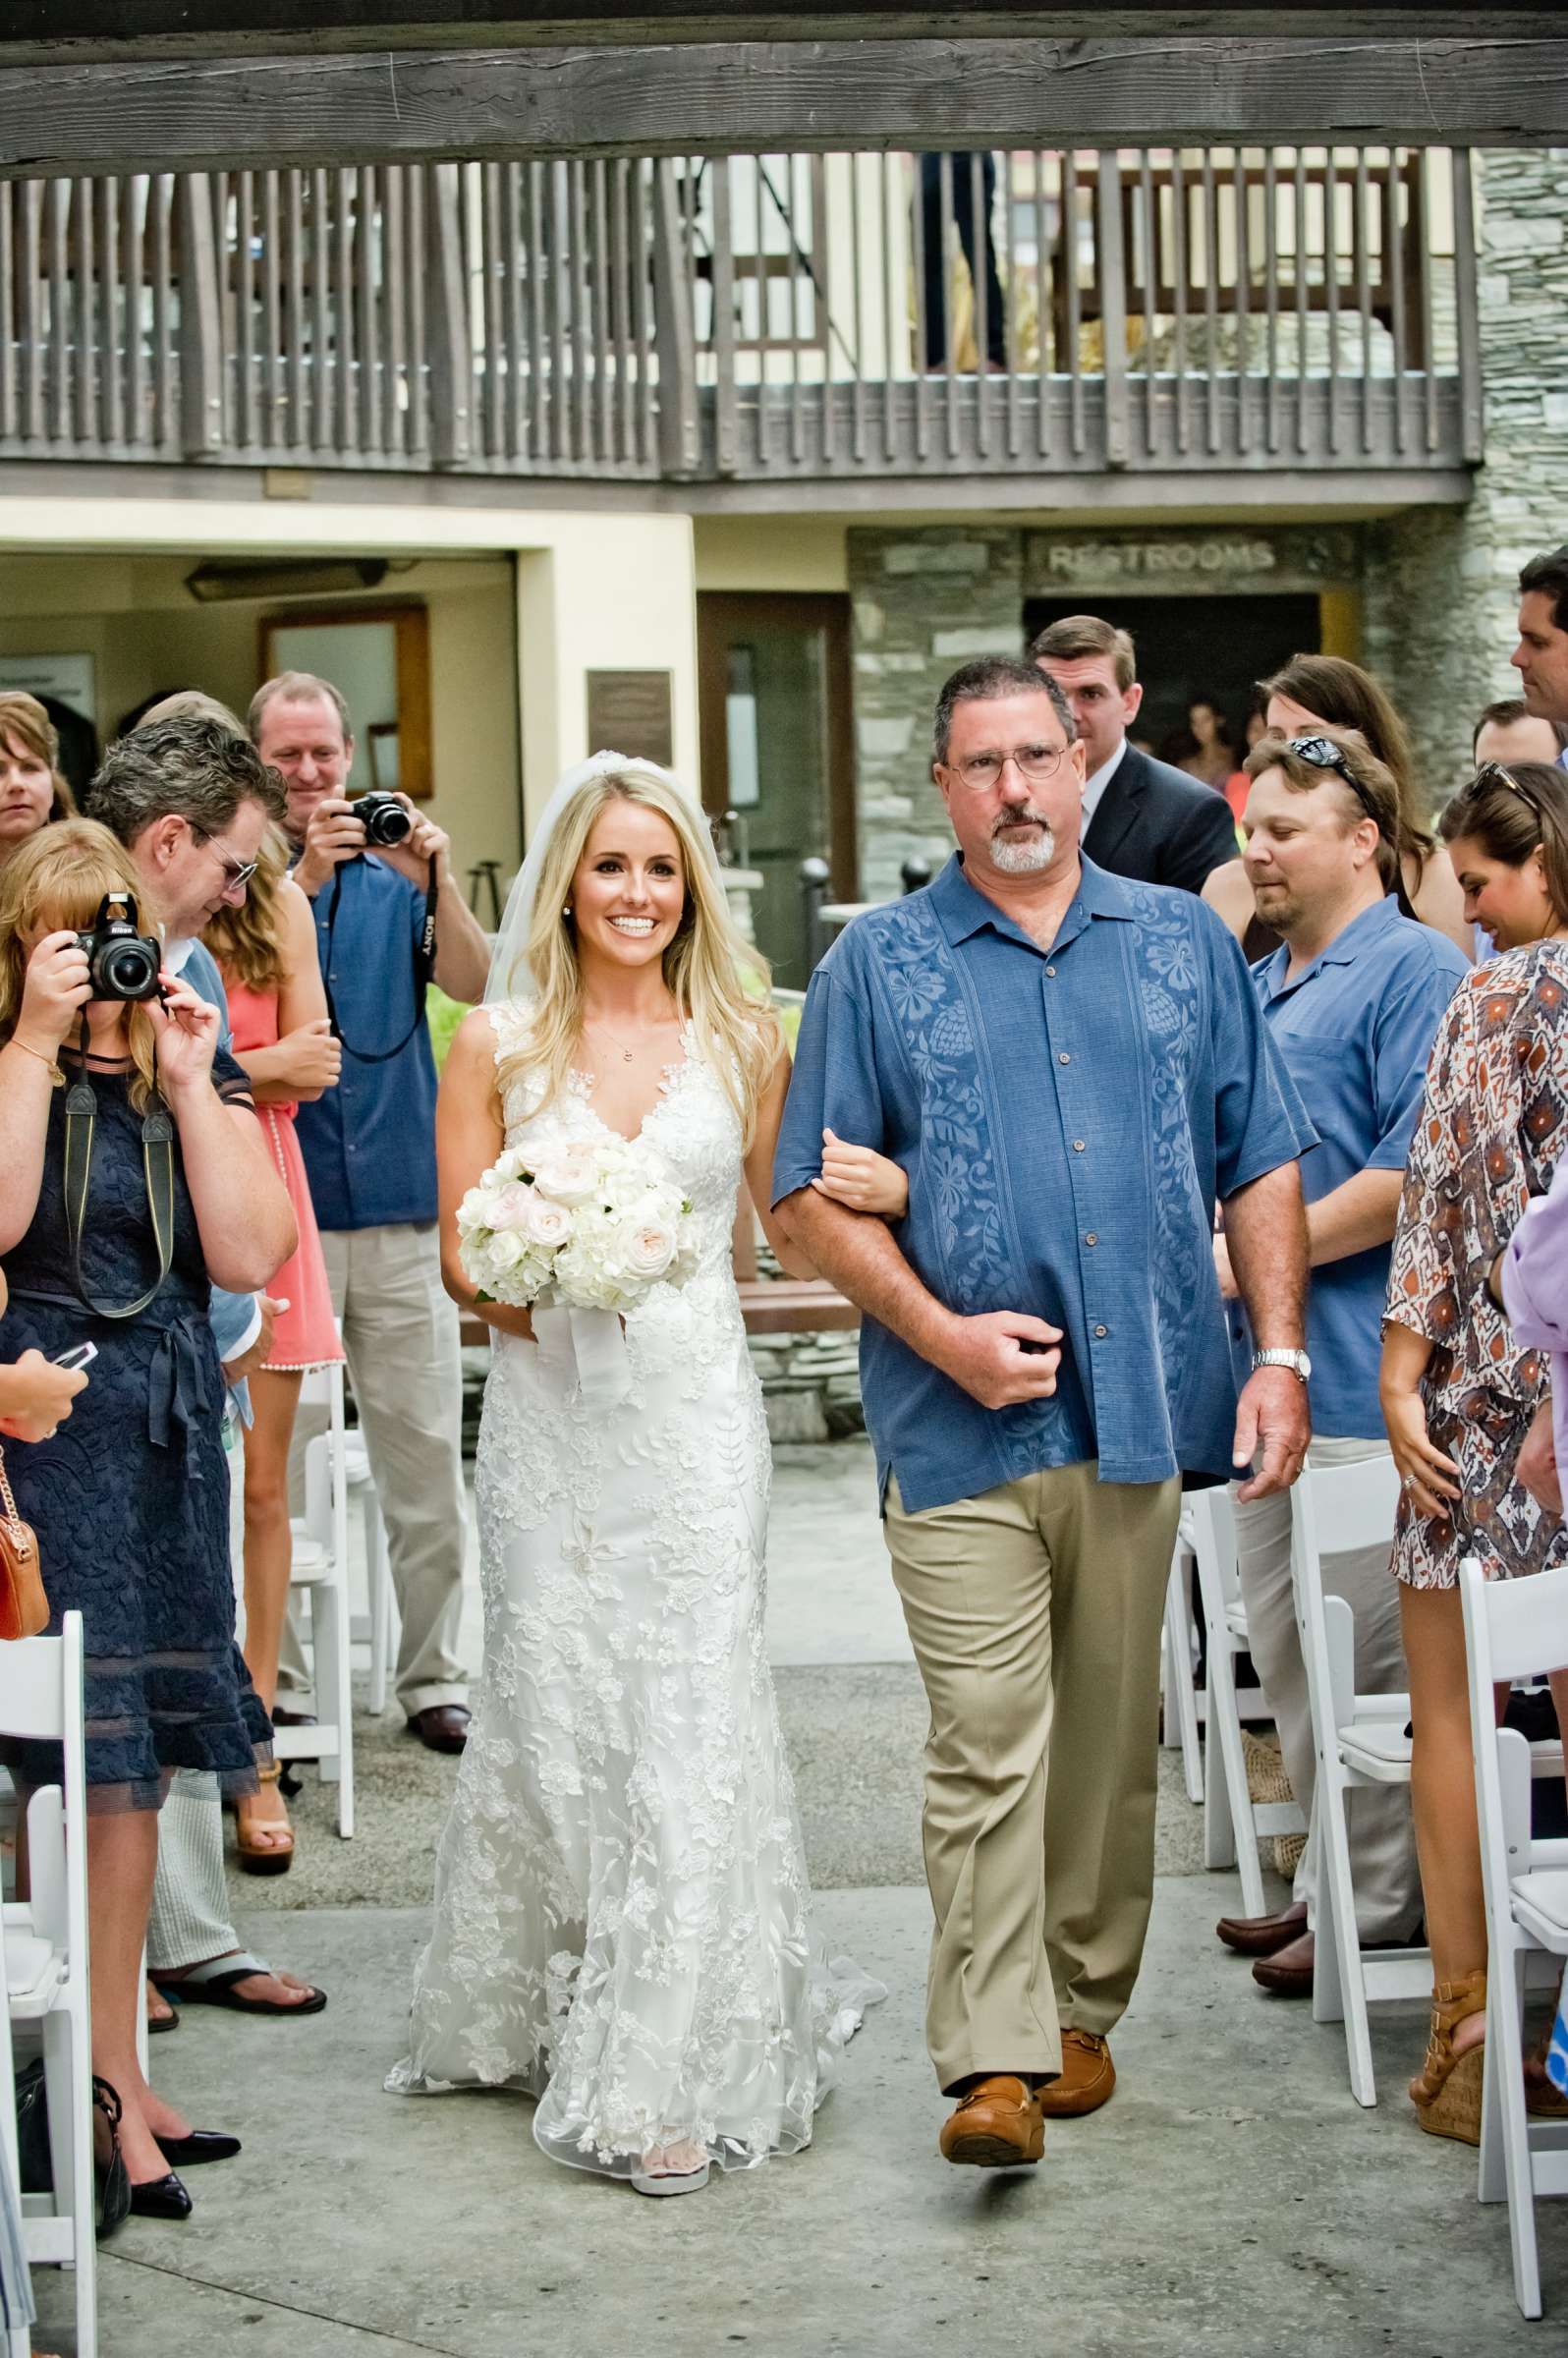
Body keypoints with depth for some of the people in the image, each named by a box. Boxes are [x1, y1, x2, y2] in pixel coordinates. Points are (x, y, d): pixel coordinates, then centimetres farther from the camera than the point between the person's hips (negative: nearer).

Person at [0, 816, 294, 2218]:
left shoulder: (192, 1071, 12)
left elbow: (249, 1254, 0)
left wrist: (192, 1083, -4)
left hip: (168, 1426, 5)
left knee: (140, 1760, 10)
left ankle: (117, 2074, 19)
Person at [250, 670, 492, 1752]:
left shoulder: (396, 873, 10)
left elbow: (472, 983, -5)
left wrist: (437, 882, -21)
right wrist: (304, 878, -24)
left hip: (402, 1206, 2)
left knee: (427, 1457, 6)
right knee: (272, 1466, 0)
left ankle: (434, 1675, 16)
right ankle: (274, 1685, 8)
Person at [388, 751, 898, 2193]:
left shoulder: (742, 1042, 8)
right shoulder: (500, 1044, 6)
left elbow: (789, 1233, 15)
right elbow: (460, 1248, 5)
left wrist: (876, 1195, -5)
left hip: (696, 1412, 0)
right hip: (548, 1412, 0)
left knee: (690, 1723, -5)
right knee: (553, 1718, 2)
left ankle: (670, 2073, -1)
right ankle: (538, 2020, 21)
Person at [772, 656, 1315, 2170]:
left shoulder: (1183, 945, 11)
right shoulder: (878, 964, 4)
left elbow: (1260, 1164, 11)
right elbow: (813, 1195, 2)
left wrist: (1278, 1354, 2)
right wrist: (942, 1332, -10)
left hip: (1145, 1408, 3)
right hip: (963, 1424, -2)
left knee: (1113, 1735, 10)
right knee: (985, 1745, -8)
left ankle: (1083, 2010, 23)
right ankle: (994, 2059, -9)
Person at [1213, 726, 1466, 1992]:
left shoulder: (1415, 967, -10)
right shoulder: (1259, 984, 17)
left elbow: (1415, 1173, -19)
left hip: (1363, 1366, -9)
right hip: (1267, 1364, 9)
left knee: (1363, 1649, -2)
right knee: (1280, 1640, 14)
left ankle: (1377, 1902, 9)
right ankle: (1326, 1878, 25)